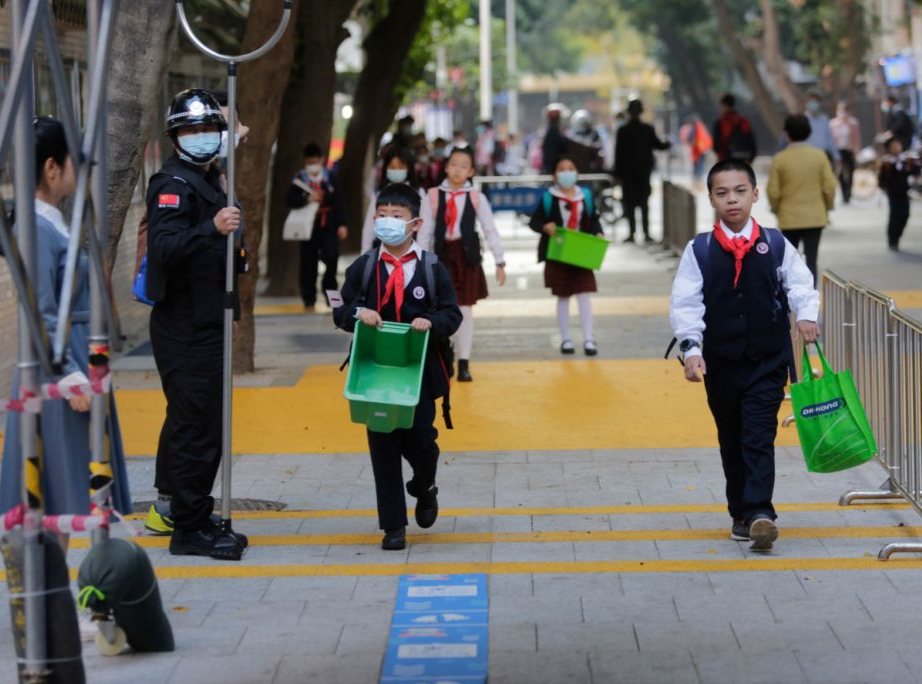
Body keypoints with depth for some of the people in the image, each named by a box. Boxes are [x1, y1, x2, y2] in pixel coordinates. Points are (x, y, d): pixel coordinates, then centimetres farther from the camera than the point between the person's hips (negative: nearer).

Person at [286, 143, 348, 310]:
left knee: (332, 257, -11)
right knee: (308, 264, 4)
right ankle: (309, 300, 13)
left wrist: (341, 224, 0)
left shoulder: (330, 177, 4)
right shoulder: (300, 179, 2)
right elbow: (290, 200, -4)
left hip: (328, 226, 0)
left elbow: (338, 202, 4)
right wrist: (307, 199, -19)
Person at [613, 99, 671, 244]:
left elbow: (619, 152, -6)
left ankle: (632, 233, -3)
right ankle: (646, 233, 2)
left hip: (628, 171, -2)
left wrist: (617, 172, 0)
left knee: (629, 203, 3)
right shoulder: (648, 129, -5)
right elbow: (657, 145, 5)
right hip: (644, 170, 2)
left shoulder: (623, 130, -8)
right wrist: (667, 144, 28)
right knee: (644, 202, 8)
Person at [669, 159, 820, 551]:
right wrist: (691, 348, -17)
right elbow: (684, 304, -5)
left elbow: (800, 284, 0)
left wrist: (805, 315, -21)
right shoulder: (699, 250, -2)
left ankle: (758, 512, -15)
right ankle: (740, 514, 21)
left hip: (767, 361, -1)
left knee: (759, 439, -10)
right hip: (720, 363, 2)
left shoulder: (775, 245, -1)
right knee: (731, 441, 12)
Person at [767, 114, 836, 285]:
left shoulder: (779, 159, -7)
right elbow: (829, 187, -5)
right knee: (811, 260, 4)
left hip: (789, 218, 0)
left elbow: (773, 192, -6)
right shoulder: (819, 155, -5)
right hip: (815, 217, 0)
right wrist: (827, 206, 12)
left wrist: (776, 209, 12)